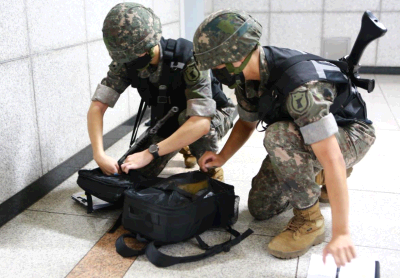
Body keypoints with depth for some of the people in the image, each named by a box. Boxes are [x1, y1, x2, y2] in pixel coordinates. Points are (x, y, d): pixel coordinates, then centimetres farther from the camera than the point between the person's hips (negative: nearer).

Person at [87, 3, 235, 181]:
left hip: (213, 114, -5)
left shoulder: (189, 58, -38)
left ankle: (212, 169, -9)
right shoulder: (125, 63, -23)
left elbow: (201, 121, -46)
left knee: (189, 120, -40)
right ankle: (184, 146, 27)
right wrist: (99, 154, -38)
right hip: (169, 119, 6)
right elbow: (97, 107, -23)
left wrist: (150, 153, -47)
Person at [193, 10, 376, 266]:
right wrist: (222, 158, -10)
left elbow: (331, 158, -41)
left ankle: (310, 220, -17)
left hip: (349, 136, -8)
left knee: (278, 136, -38)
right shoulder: (247, 78, -12)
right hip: (303, 136, 8)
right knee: (260, 208, 5)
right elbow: (247, 122, 7)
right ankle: (317, 180, 25)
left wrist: (341, 233, -40)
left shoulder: (300, 85, -39)